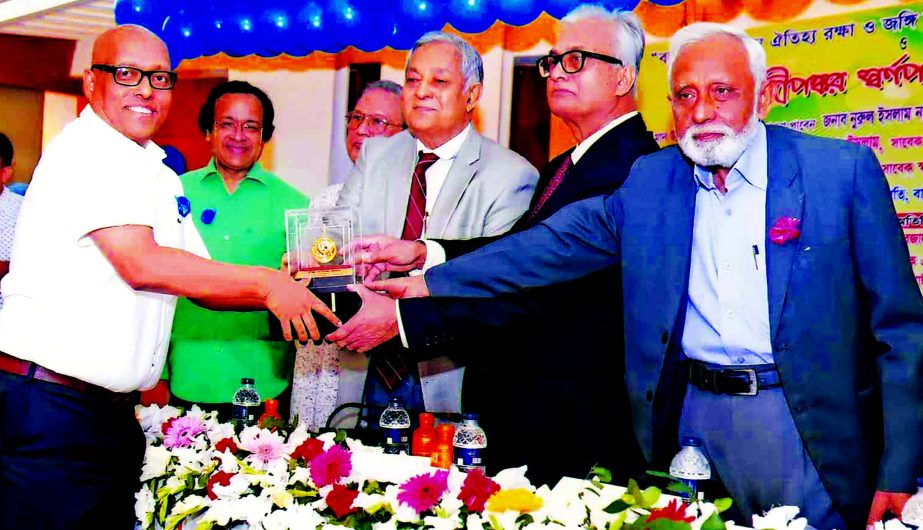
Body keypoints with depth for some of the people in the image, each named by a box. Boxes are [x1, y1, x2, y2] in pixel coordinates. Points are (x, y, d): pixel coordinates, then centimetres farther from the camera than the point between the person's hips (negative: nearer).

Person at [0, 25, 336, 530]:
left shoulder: (163, 178, 18)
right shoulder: (84, 153, -10)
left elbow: (204, 286, 18)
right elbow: (141, 264, -20)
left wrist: (294, 292, 2)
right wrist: (266, 285, -15)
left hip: (115, 411, 9)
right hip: (48, 408, -8)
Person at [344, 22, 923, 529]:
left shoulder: (843, 169, -4)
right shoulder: (648, 181, 5)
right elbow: (553, 246, -1)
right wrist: (430, 283, -14)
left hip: (806, 424, -2)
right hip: (690, 416, 3)